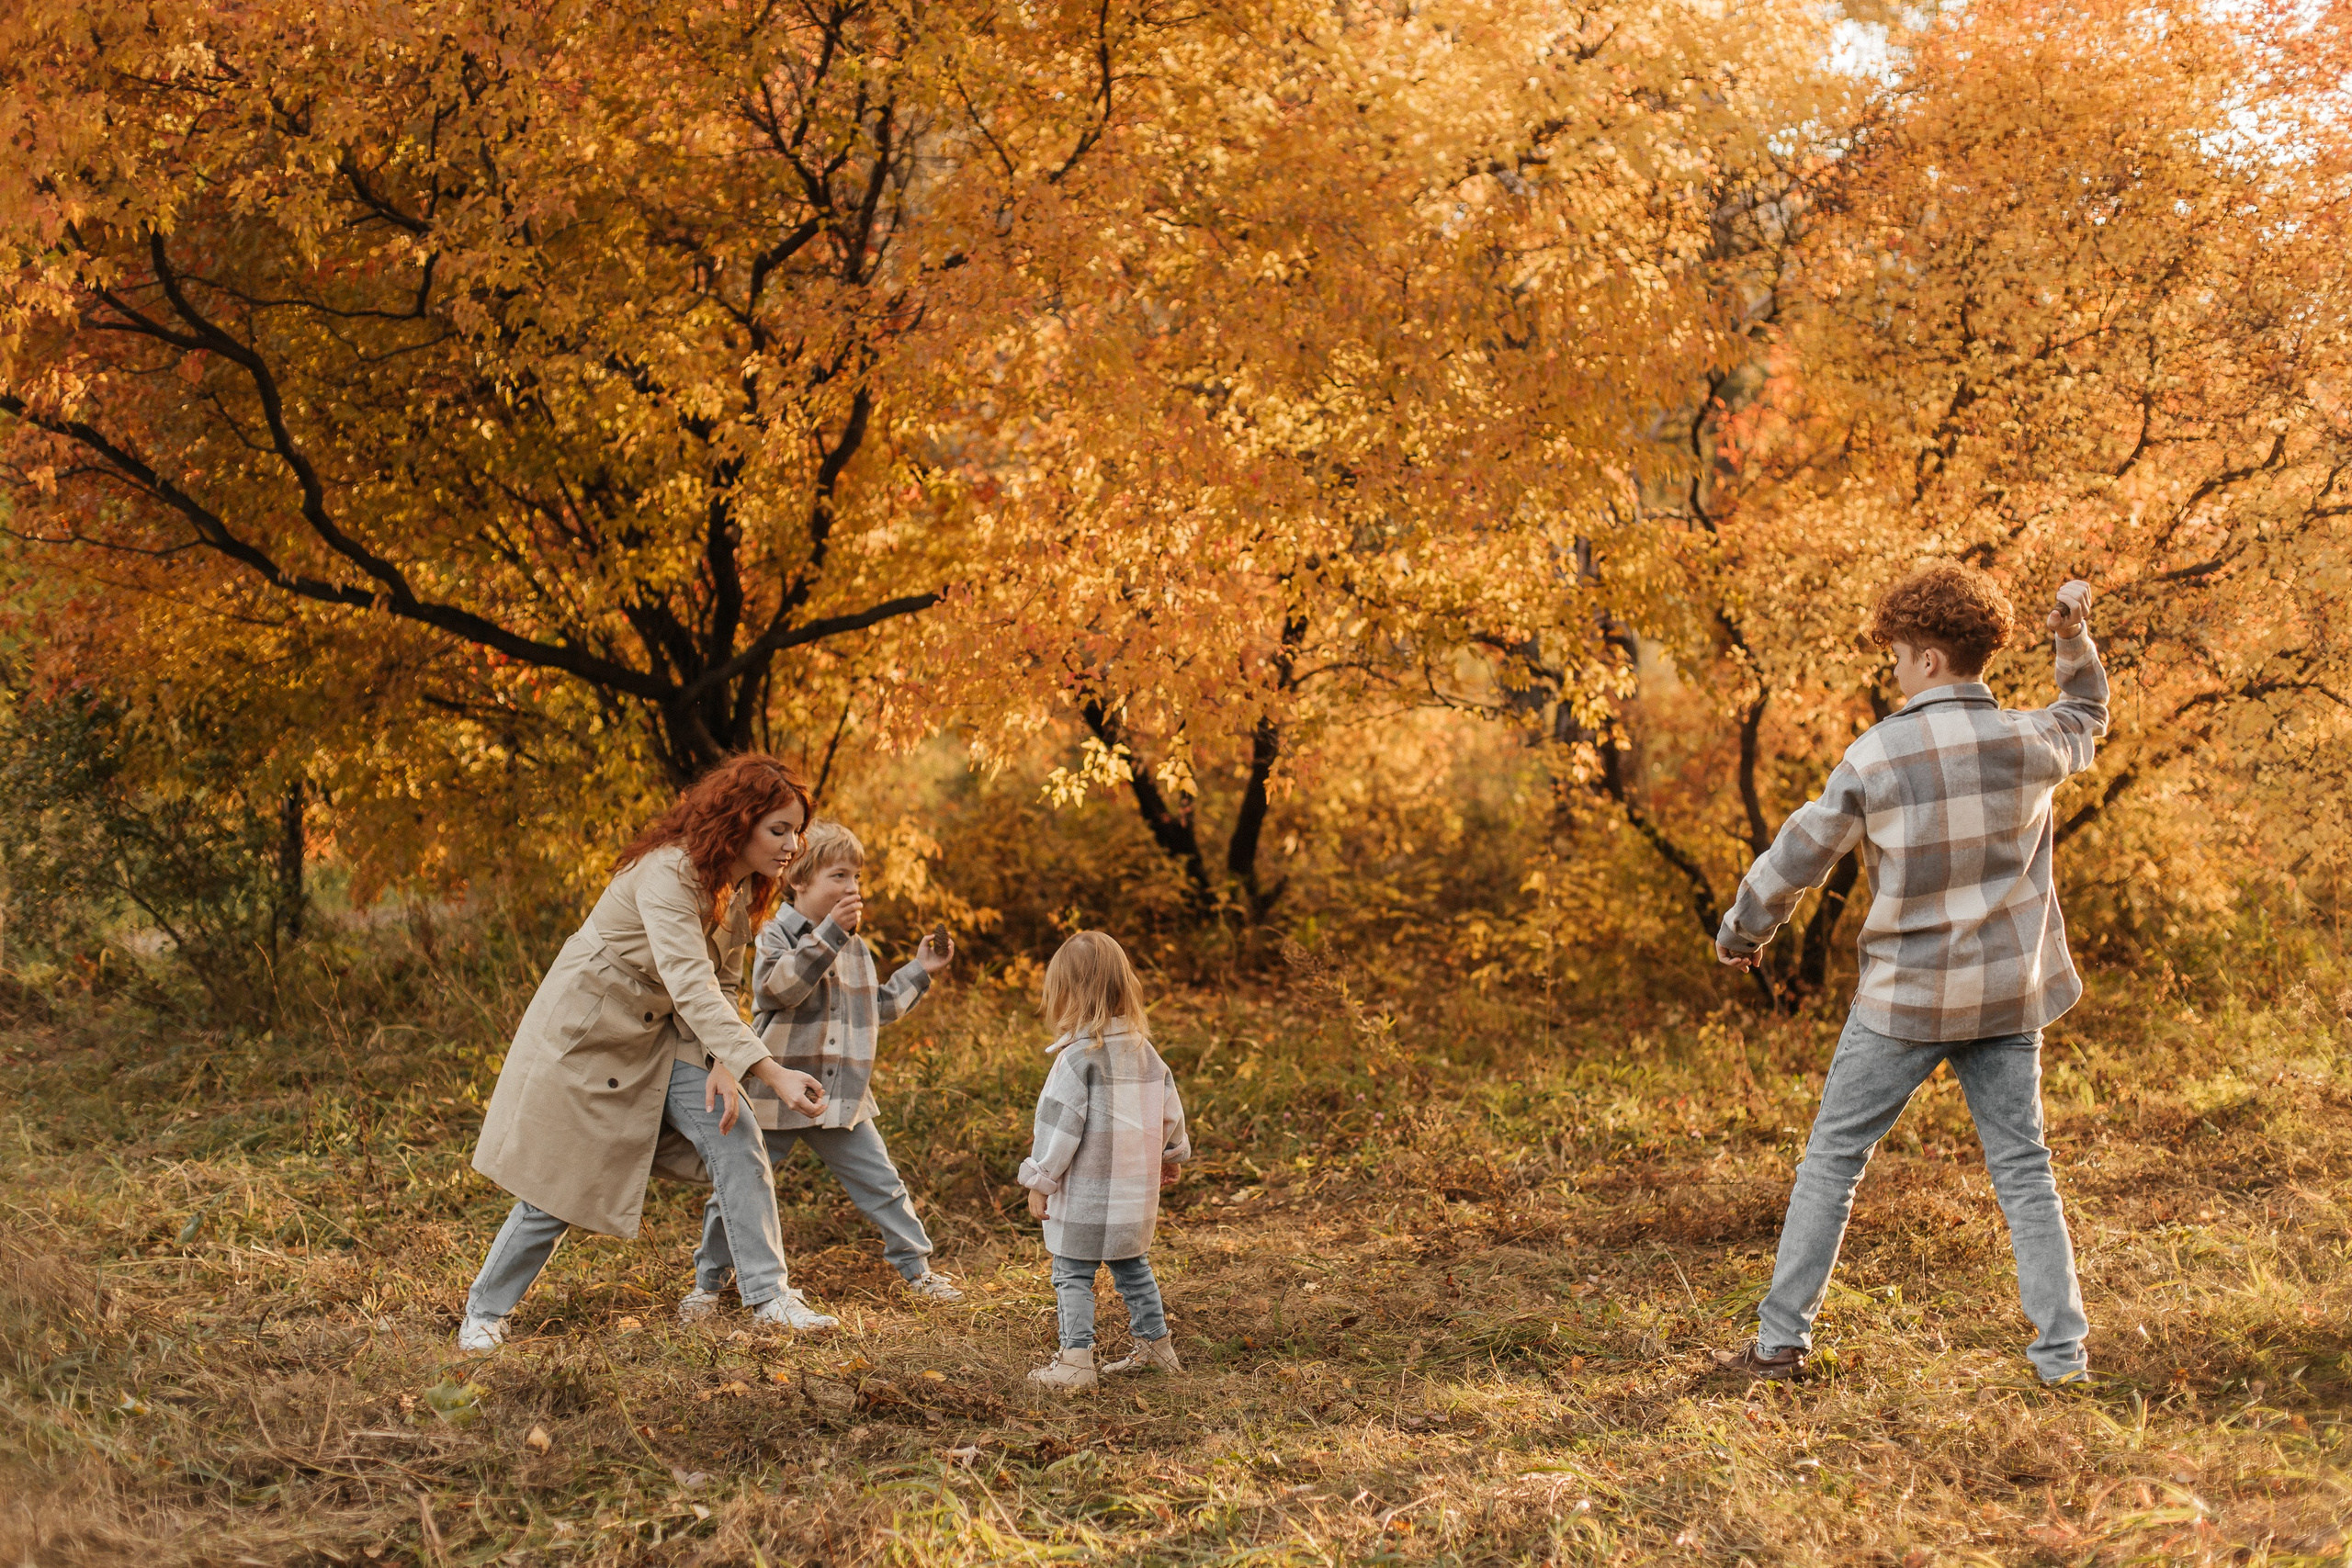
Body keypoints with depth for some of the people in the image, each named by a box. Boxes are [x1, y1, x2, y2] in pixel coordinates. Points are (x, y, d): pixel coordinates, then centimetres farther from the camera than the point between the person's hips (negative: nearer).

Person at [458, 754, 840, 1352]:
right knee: (560, 1186, 0)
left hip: (662, 1034, 7)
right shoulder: (668, 873, -31)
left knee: (738, 1141, -9)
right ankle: (483, 1312, 18)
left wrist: (722, 1062, -15)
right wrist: (771, 1072, -50)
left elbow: (723, 983, 4)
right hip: (588, 1030, -7)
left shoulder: (740, 885, -3)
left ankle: (771, 1296, -5)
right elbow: (691, 986, -42)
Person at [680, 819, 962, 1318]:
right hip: (775, 1097, -4)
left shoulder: (855, 947, 12)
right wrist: (830, 931, -32)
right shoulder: (776, 935, -8)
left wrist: (919, 971, 14)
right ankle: (708, 1284, 17)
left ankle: (917, 1268, 21)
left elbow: (878, 1008, 21)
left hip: (842, 1099, 5)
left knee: (883, 1186, 6)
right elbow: (780, 986, -28)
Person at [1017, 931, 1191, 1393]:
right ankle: (1155, 1345, 26)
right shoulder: (1142, 1049, 5)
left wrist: (1040, 1181, -8)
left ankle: (1076, 1360, -2)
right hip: (1136, 1191, 7)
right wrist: (1171, 1154, 31)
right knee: (1131, 1265, 21)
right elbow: (1169, 1107, 15)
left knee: (1072, 1273, 1)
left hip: (1087, 1192, -7)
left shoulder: (1078, 1055, -17)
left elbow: (1059, 1125, -17)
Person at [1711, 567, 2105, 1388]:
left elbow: (1797, 856, -3)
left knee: (1831, 1161, 7)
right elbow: (2088, 720, 22)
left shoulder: (1875, 756, -13)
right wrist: (2076, 640, 18)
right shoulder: (2028, 743, -4)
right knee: (2023, 1170, 10)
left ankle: (1781, 1341, 11)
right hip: (2007, 997, 3)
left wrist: (1739, 932, 12)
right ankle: (2063, 1352, 9)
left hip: (1906, 998, -3)